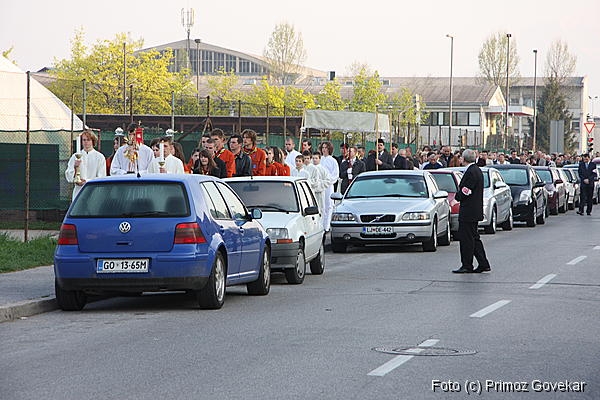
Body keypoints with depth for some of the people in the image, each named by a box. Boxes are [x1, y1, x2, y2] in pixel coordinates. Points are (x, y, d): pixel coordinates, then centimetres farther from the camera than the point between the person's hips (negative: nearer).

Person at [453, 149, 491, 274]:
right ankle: (483, 264, 16)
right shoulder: (477, 170, 13)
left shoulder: (470, 172, -19)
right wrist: (459, 195, 10)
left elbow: (464, 192, -20)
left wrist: (457, 196, -1)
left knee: (466, 239, -3)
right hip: (475, 211, 10)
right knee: (474, 238, 15)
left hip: (468, 211, -10)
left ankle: (466, 266, 1)